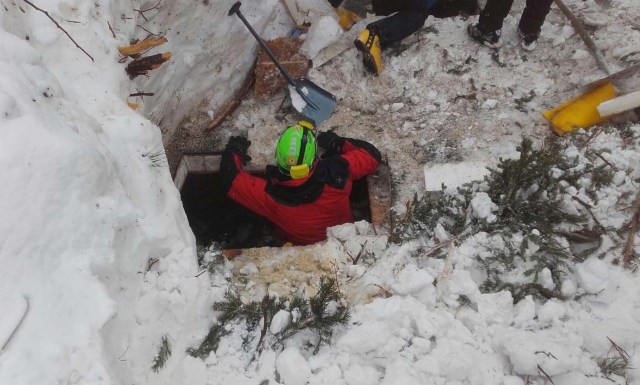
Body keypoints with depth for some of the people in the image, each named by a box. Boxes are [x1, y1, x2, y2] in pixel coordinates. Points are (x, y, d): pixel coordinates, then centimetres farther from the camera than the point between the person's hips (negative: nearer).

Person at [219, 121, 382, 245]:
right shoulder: (336, 173, -39)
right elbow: (371, 154, -22)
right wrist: (339, 143, -11)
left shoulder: (270, 195, -38)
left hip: (297, 246, 0)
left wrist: (234, 150, -4)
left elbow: (231, 179, -21)